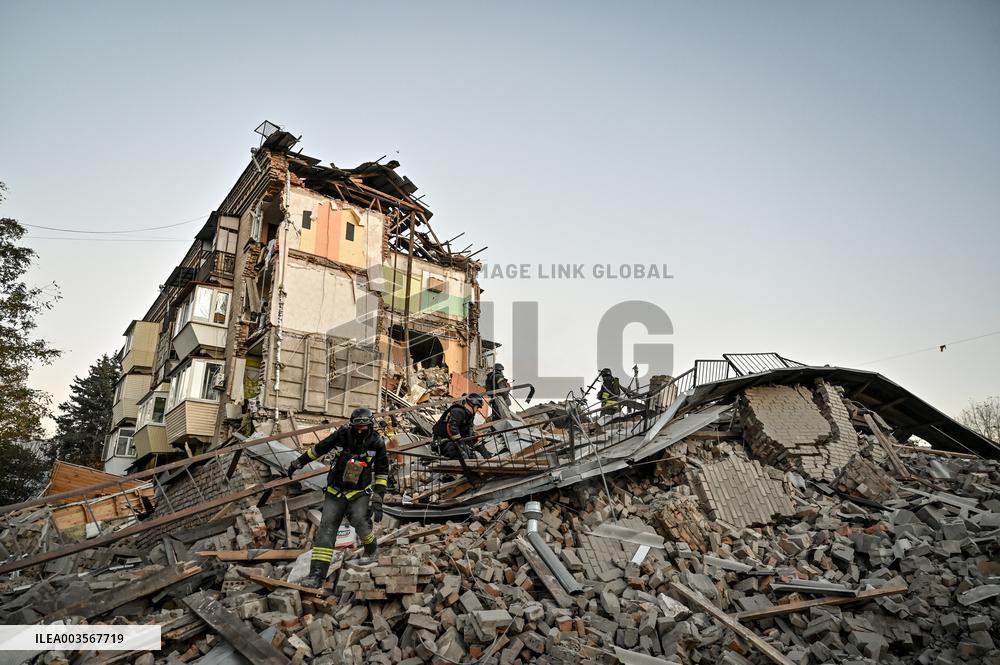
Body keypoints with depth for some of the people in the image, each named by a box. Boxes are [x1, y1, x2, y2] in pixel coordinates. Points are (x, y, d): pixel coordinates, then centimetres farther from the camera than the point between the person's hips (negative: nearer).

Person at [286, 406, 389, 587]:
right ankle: (317, 575, -8)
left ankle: (371, 550, 7)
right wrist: (298, 463, 13)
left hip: (360, 492, -2)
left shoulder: (377, 442, -11)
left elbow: (382, 471, -1)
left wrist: (378, 497, -8)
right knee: (326, 528, -9)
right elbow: (318, 449, 6)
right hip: (335, 492, 2)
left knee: (360, 521, -25)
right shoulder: (341, 435, -11)